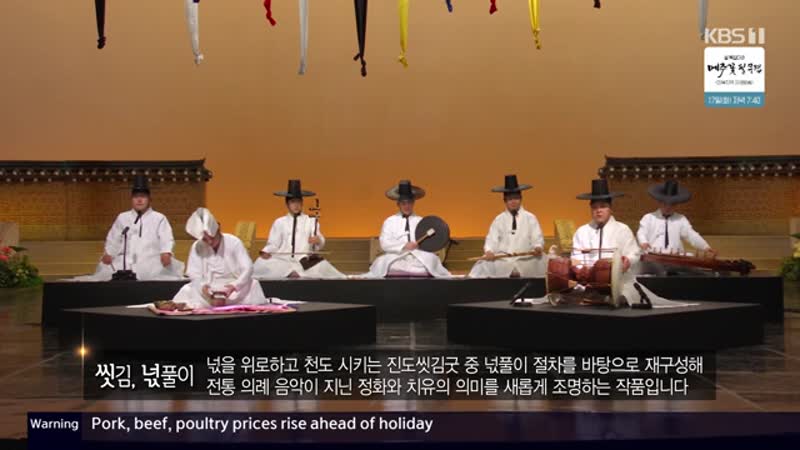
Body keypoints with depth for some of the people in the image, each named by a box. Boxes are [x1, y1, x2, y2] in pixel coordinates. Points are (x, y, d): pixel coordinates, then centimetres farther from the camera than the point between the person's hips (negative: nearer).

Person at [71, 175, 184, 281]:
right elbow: (113, 240, 19)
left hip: (151, 262, -2)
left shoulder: (159, 218, 13)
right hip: (125, 262, 2)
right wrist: (108, 253, -1)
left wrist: (166, 253, -21)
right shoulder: (122, 218, 22)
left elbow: (166, 239, 0)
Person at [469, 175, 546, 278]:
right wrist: (489, 251, -17)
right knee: (484, 265, -25)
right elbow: (491, 239, 4)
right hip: (502, 259, 0)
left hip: (525, 257, 0)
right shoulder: (499, 220, 11)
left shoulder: (530, 218, 9)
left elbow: (537, 238, 4)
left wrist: (538, 247, -20)